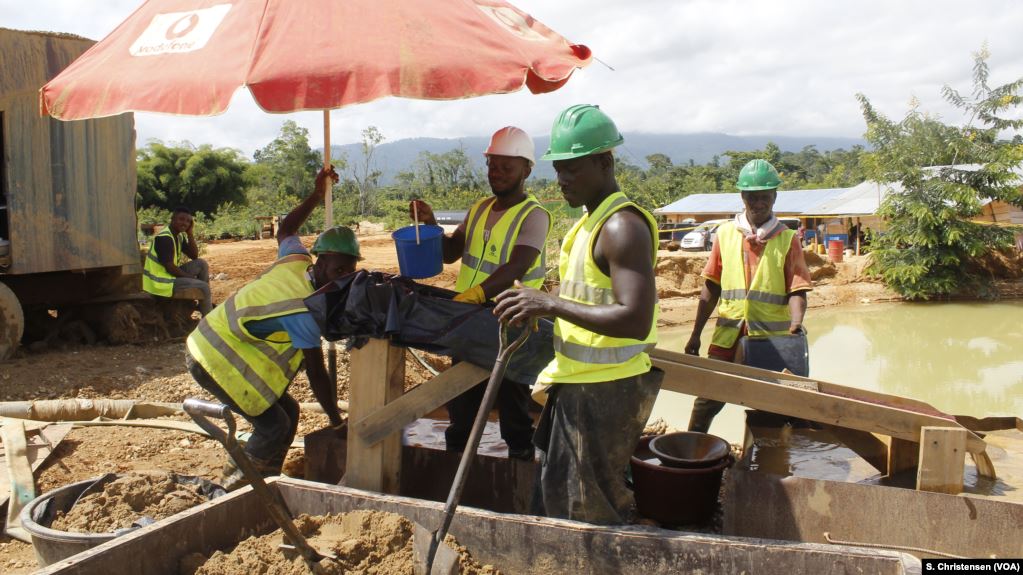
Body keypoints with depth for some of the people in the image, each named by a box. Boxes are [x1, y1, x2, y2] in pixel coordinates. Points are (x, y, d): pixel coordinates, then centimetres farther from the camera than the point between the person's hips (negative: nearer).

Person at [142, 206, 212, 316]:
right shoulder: (164, 238, -21)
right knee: (203, 287, -15)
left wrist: (189, 233, -3)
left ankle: (206, 305, 8)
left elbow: (194, 256, 5)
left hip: (170, 275, 9)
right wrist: (189, 277, -11)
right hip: (160, 282, -9)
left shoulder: (179, 236, 8)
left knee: (201, 263, 3)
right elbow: (169, 267, -23)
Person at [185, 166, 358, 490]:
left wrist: (317, 195, 19)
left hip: (213, 343, 9)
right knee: (274, 426, -9)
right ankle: (236, 491, 9)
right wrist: (336, 421, -14)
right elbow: (316, 374, -23)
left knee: (288, 411, 10)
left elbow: (285, 230, 17)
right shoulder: (304, 310, -28)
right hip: (215, 361, -9)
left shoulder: (295, 263, -6)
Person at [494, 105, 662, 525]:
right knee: (553, 499, 21)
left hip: (605, 391, -10)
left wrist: (551, 304, -29)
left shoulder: (623, 226, -20)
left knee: (592, 514, 2)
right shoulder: (592, 219, 13)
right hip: (578, 384, 10)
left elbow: (635, 320, -31)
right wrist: (536, 310, 7)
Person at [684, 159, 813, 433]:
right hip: (727, 337, 1)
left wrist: (795, 325, -24)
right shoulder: (726, 234, 6)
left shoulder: (787, 239, 1)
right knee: (707, 398, 4)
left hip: (772, 339, -1)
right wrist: (696, 334, 7)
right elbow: (711, 288, 9)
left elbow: (797, 289, -5)